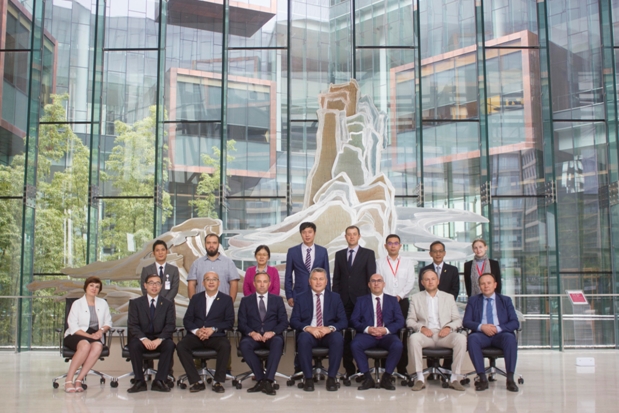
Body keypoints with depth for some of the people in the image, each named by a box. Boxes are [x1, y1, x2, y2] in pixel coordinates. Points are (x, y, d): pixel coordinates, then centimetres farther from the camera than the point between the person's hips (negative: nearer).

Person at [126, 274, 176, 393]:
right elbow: (132, 325, -3)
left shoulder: (168, 304, 7)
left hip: (160, 339, 0)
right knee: (134, 345, -33)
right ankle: (139, 381, -24)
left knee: (170, 345, -32)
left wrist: (159, 339, -21)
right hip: (142, 338, 0)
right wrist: (144, 339, -22)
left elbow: (170, 325, -3)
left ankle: (160, 381, -26)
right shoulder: (136, 303, 7)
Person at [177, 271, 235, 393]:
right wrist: (196, 330, -12)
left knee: (225, 345, -35)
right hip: (196, 335, 2)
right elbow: (187, 320, 8)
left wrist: (213, 329, -14)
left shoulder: (226, 299, 9)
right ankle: (196, 382, -19)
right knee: (181, 346, -27)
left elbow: (229, 321, 2)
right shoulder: (195, 298, 15)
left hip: (216, 336, -2)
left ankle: (218, 381, -20)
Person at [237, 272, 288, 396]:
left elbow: (284, 322, 6)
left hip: (272, 336, 0)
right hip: (253, 336, 0)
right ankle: (261, 379, -27)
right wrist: (252, 333, -15)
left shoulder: (277, 300, 15)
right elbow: (241, 323, 6)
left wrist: (273, 332, -14)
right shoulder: (246, 301, 15)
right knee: (244, 344, -34)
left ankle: (268, 381, -36)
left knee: (278, 341, -36)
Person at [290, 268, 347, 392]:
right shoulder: (300, 298, 10)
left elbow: (343, 321, 4)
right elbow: (293, 321, 1)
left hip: (329, 334, 1)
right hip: (309, 333, 0)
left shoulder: (335, 297, 12)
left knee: (338, 338, -33)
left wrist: (330, 328, -18)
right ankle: (308, 378, -23)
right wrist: (308, 328, -19)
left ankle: (331, 377, -22)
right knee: (303, 338, -35)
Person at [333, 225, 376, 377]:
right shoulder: (339, 254, 13)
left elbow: (371, 277, 1)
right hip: (344, 300, 3)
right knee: (346, 335, 2)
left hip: (361, 299, -2)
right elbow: (336, 278, 12)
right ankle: (349, 368, 9)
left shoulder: (368, 254, 5)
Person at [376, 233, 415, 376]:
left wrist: (399, 296, -9)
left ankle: (402, 368, 5)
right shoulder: (379, 263, 8)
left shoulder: (408, 263, 11)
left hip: (402, 302, 1)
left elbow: (410, 283, 4)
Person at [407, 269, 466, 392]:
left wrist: (448, 327, -9)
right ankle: (420, 378, -27)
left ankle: (455, 378, -22)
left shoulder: (449, 297, 19)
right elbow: (410, 320, 10)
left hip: (444, 335, 1)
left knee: (461, 338, -30)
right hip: (425, 334, -1)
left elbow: (458, 320, 13)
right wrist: (421, 327, -11)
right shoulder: (416, 298, 16)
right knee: (413, 338, -35)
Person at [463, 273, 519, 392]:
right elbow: (466, 322, 6)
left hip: (500, 334, 0)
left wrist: (499, 328, -13)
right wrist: (481, 327, -14)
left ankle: (510, 379, -30)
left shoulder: (505, 300, 17)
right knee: (472, 338, -35)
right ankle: (482, 378, -31)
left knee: (510, 338, -35)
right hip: (481, 334, 0)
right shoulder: (473, 300, 17)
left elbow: (515, 323, 6)